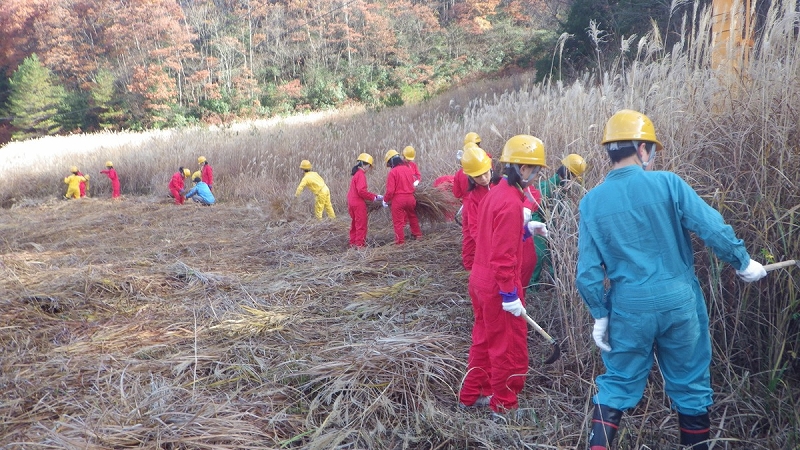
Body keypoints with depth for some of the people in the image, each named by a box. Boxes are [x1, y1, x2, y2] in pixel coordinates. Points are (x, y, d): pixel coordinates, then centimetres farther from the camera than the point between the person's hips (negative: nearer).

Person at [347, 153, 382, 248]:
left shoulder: (355, 173, 15)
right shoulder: (361, 174, -15)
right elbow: (361, 191, -25)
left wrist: (375, 195, 13)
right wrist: (373, 198, -14)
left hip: (351, 203, 9)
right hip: (359, 203, -9)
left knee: (355, 223, 17)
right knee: (361, 224, -1)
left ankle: (353, 242, 24)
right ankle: (360, 244, 3)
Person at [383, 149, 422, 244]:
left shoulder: (392, 172, -13)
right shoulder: (408, 169, 6)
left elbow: (390, 190, -16)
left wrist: (385, 200, -2)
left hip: (398, 199, -6)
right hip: (410, 197, 6)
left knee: (398, 221, 5)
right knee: (412, 216, 26)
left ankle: (400, 241, 7)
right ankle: (417, 234, 38)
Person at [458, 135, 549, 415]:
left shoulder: (495, 193, 7)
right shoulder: (511, 203, -23)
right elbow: (503, 255, -25)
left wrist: (526, 230, 13)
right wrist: (510, 295, -22)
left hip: (480, 280, 10)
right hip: (497, 287, -9)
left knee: (484, 340, 21)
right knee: (510, 348, 7)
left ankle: (472, 395, 34)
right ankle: (505, 405, 21)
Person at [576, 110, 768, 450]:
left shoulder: (592, 202, -3)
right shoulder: (667, 184, -9)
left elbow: (588, 270, -3)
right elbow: (713, 229, -9)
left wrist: (600, 315, 5)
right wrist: (743, 263, 8)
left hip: (628, 307, 1)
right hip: (678, 302, -1)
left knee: (617, 384, 14)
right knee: (689, 384, 17)